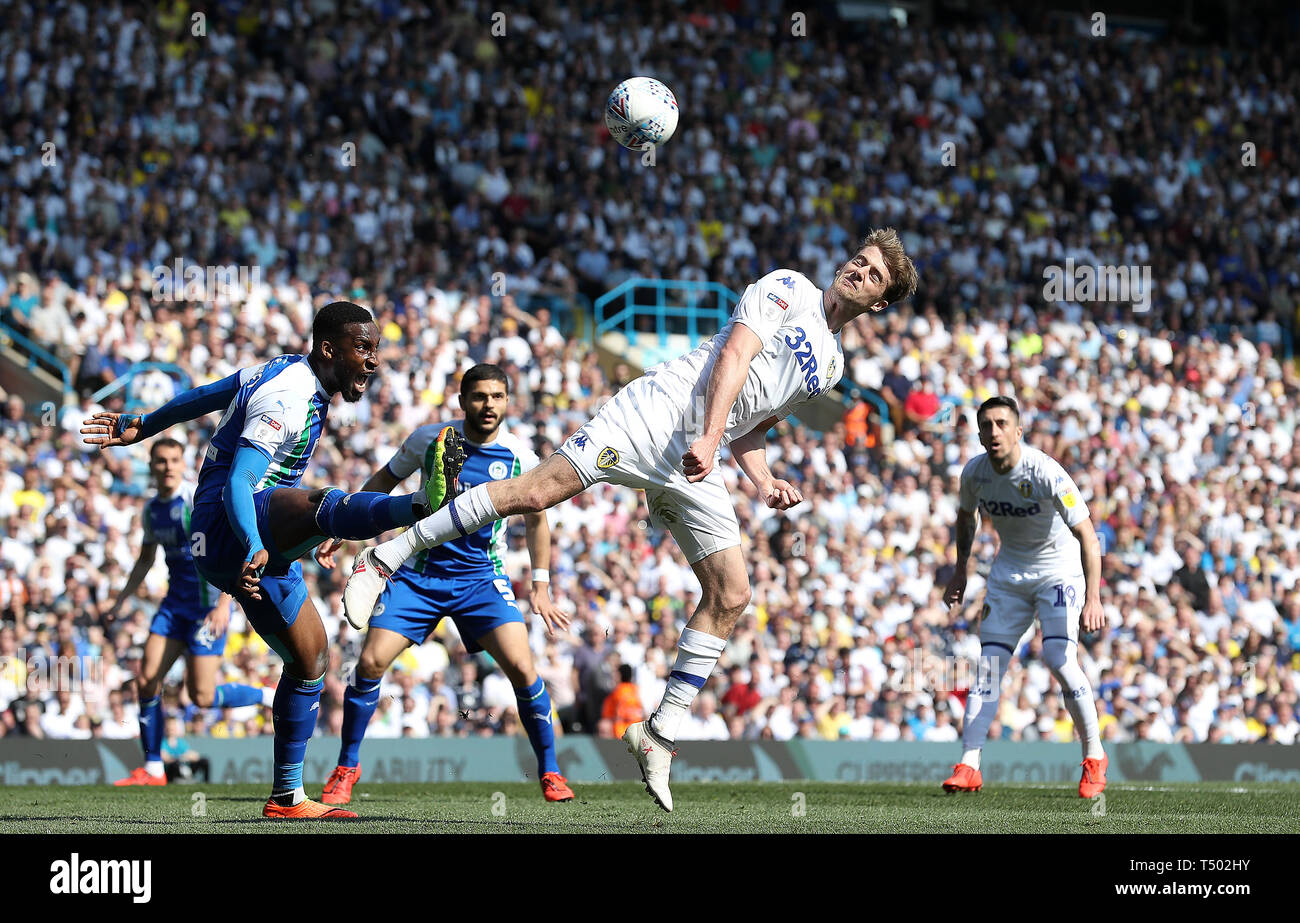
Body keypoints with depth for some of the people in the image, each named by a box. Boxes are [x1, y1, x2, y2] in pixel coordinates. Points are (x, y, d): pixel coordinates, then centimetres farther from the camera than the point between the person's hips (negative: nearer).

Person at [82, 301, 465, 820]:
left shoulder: (285, 372, 14)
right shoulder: (286, 398, -17)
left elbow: (203, 397, 27)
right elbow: (236, 484, -29)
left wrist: (140, 427, 40)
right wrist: (253, 548, -46)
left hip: (259, 545, 11)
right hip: (225, 533, -11)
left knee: (310, 659, 12)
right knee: (320, 504, -39)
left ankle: (287, 796, 17)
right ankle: (427, 502, -71)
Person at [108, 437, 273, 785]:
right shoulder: (152, 509, 9)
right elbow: (146, 559, 25)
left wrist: (224, 602, -26)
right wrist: (121, 600, 19)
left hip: (208, 603, -7)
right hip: (175, 602, 7)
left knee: (202, 697, -11)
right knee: (146, 679, -4)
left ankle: (273, 697, 12)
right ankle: (153, 768, 6)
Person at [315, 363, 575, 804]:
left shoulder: (520, 458, -6)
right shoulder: (429, 439, -7)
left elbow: (536, 520, 10)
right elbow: (384, 481, 10)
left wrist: (541, 587, 7)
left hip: (482, 578, 0)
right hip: (419, 574, 0)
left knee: (522, 667, -18)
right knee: (370, 663, -11)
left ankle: (550, 772, 0)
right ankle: (346, 768, 9)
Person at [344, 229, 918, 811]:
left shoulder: (831, 363, 23)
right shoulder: (787, 288, 3)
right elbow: (733, 356, -10)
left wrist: (765, 483, 9)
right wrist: (708, 437, -23)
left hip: (694, 468, 7)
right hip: (655, 414, -7)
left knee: (730, 596, -4)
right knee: (536, 491, -20)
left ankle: (659, 733, 3)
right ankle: (384, 560, -12)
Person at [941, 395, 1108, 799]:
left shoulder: (1045, 473, -28)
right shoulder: (974, 472, -11)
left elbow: (1087, 537, -30)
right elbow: (965, 515, 14)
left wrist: (1093, 598, -39)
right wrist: (960, 569, 11)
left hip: (1058, 571, -5)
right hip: (1009, 572, 5)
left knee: (1059, 658, -19)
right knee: (989, 663, -5)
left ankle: (1094, 758, -1)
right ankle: (969, 766, -7)